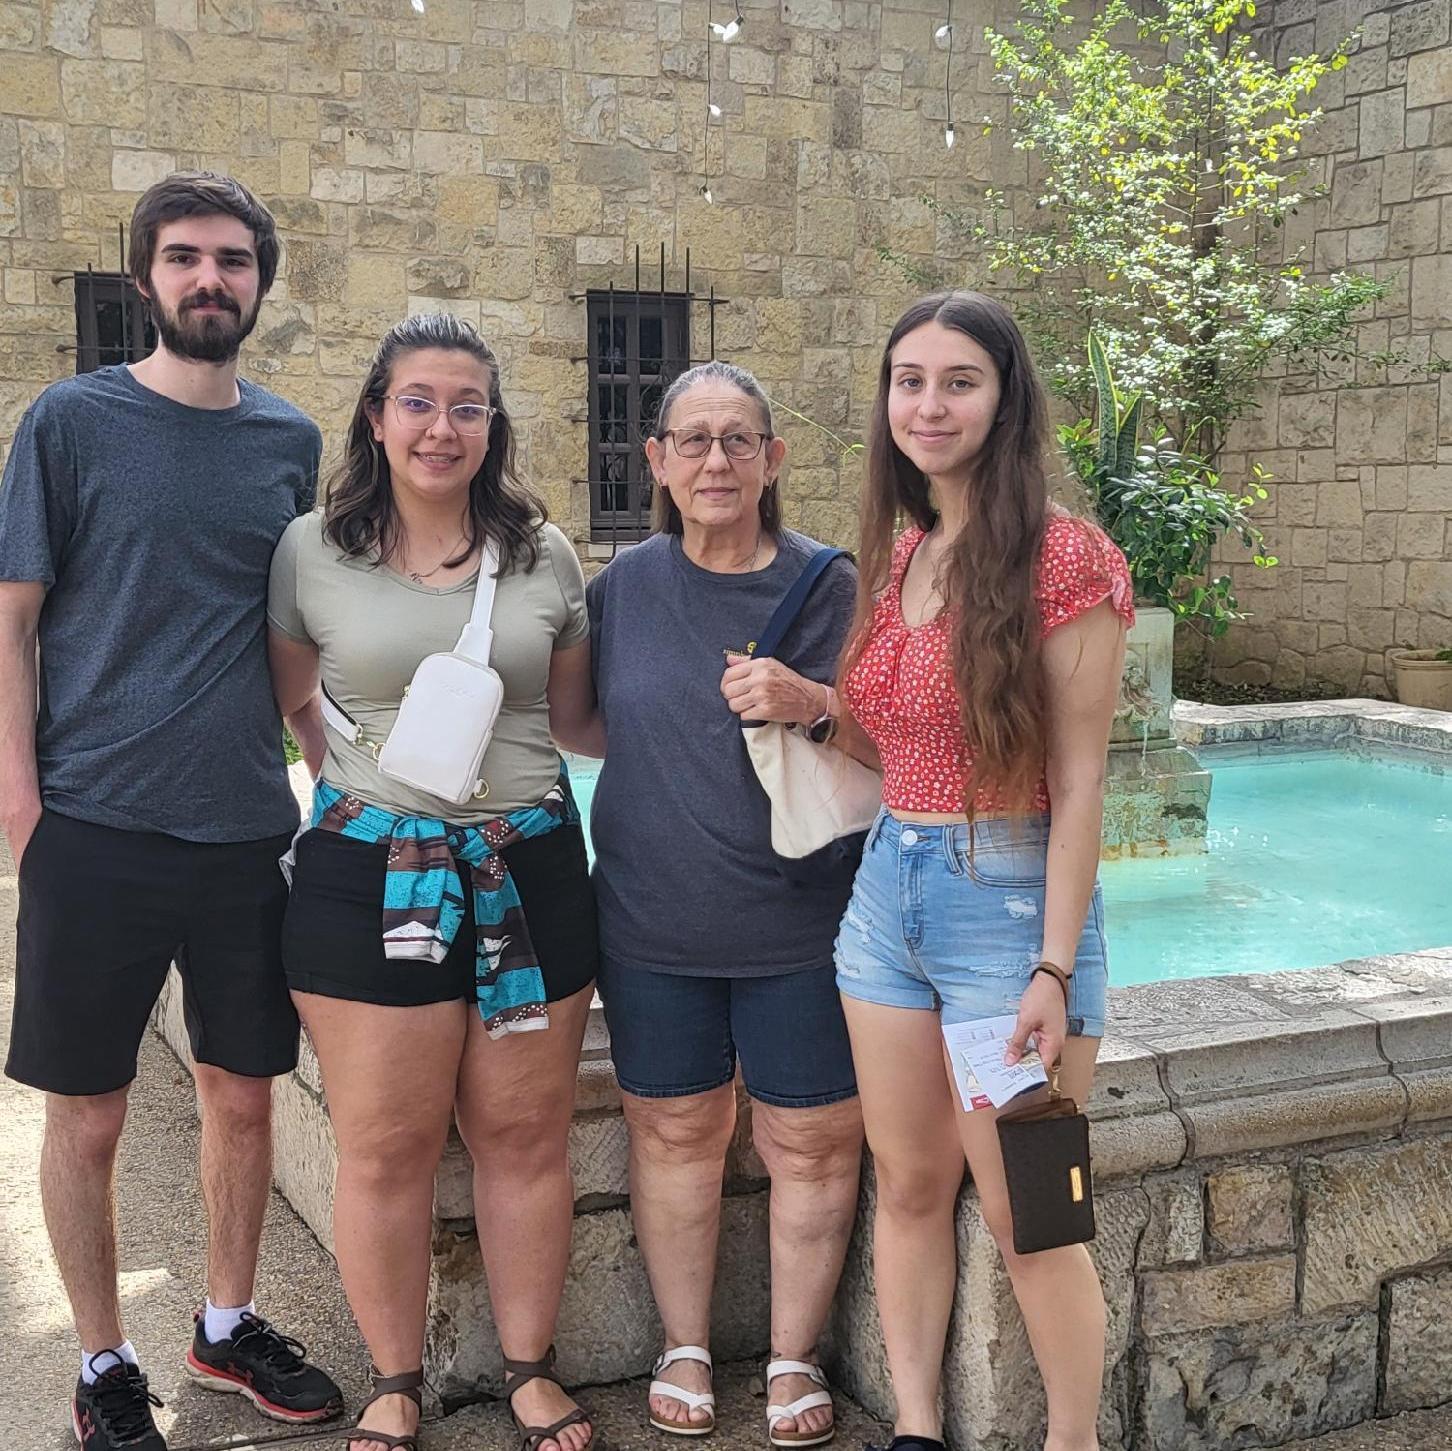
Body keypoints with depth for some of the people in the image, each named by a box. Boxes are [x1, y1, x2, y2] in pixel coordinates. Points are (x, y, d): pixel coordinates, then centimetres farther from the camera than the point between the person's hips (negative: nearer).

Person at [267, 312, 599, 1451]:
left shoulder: (544, 555, 6)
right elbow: (290, 707, 8)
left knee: (526, 1135, 9)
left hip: (528, 870, 2)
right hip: (368, 875, -1)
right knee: (386, 1146, 5)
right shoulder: (314, 552, 1)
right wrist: (375, 776, -2)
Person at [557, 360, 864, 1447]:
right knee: (675, 1131, 12)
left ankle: (794, 1357, 26)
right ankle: (686, 1348, 30)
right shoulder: (626, 584, 4)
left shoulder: (827, 583, -4)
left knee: (811, 1143, 6)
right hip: (654, 919, 2)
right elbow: (595, 727, 16)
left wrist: (808, 703, -22)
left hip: (797, 920, -2)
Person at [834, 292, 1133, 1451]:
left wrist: (1056, 968, -16)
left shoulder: (1063, 558, -12)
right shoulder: (896, 557, 9)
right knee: (910, 1186, 14)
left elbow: (1078, 781, -14)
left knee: (1026, 1217, 3)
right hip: (888, 890, 7)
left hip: (1009, 901, -7)